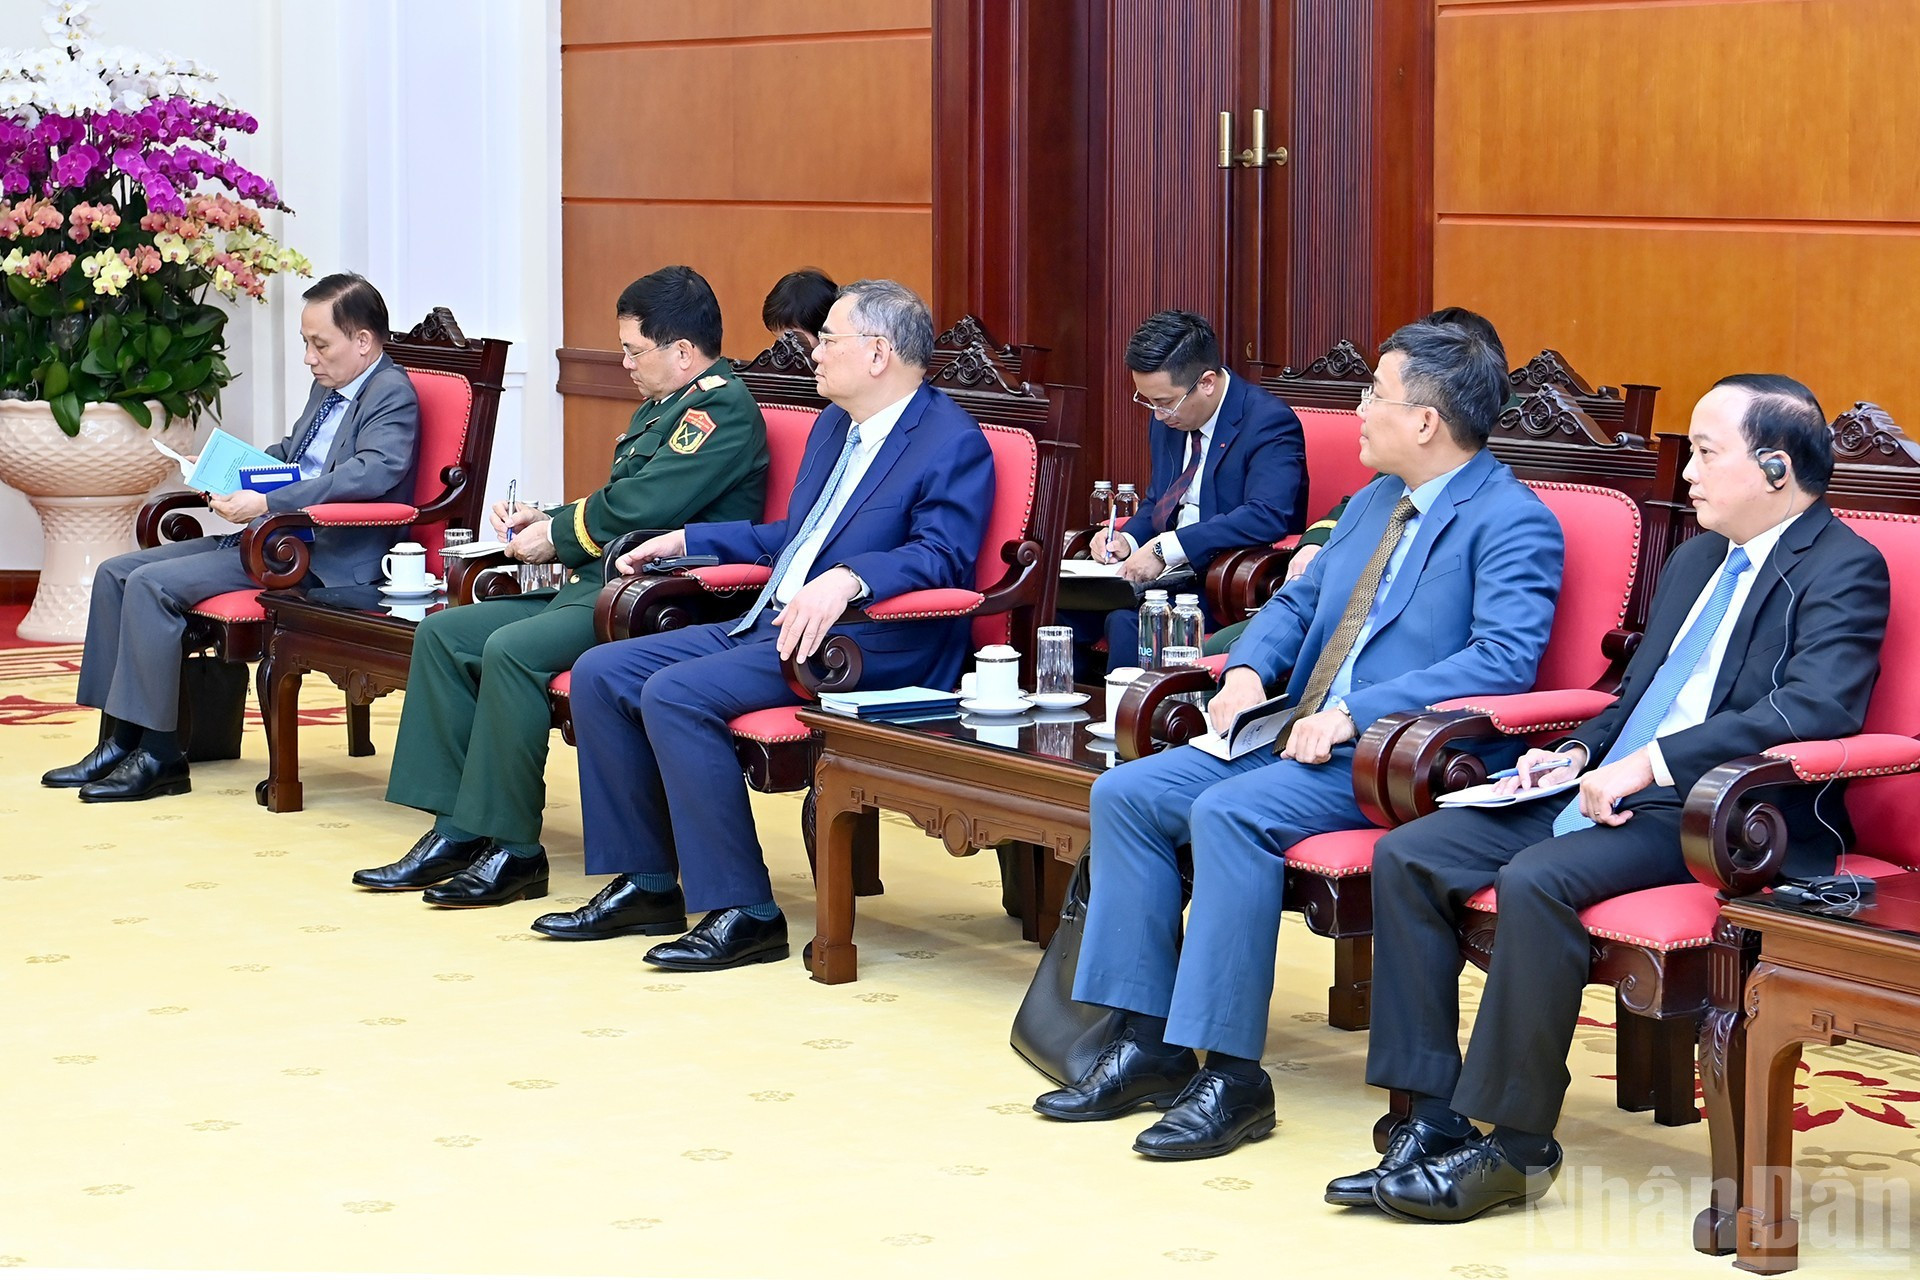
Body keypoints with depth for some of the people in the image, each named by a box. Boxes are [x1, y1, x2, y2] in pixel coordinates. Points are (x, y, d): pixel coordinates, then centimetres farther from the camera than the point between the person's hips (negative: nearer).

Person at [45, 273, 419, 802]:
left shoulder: (393, 395, -11)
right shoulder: (328, 388, 19)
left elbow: (372, 473, -28)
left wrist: (265, 503, -32)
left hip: (324, 557, -10)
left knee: (153, 584, -22)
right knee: (116, 573, 5)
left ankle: (158, 756, -17)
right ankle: (118, 742, 3)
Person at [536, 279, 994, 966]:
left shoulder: (953, 443, -9)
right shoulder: (835, 425, 21)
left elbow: (942, 556, -22)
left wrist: (847, 579, -38)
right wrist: (686, 540, 26)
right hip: (766, 624, 10)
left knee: (675, 693, -28)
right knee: (600, 674, 0)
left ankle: (744, 912, -23)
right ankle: (646, 884, 5)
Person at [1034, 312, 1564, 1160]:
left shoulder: (1512, 521, -9)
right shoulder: (1375, 503, 21)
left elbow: (1505, 658, -21)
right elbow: (1296, 601, 28)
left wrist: (1355, 713, -25)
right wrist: (1247, 669, 4)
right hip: (1299, 734, 9)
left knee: (1229, 813, -32)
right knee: (1124, 794, -5)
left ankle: (1233, 1074, -26)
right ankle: (1146, 1043, -3)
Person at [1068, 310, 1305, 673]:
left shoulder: (1270, 423, -14)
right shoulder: (1167, 417, 10)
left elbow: (1267, 516, -28)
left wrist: (1165, 548, -30)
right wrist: (1128, 539, 1)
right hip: (1169, 572, 8)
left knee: (1127, 619, -32)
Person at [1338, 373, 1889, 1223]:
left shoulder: (1841, 569, -6)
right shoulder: (1697, 559, 22)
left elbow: (1817, 707, -22)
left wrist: (1648, 764, -24)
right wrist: (1578, 754, 8)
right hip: (1610, 792, 9)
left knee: (1537, 881, -33)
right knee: (1405, 856, -7)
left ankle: (1515, 1145, -20)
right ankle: (1430, 1120, -8)